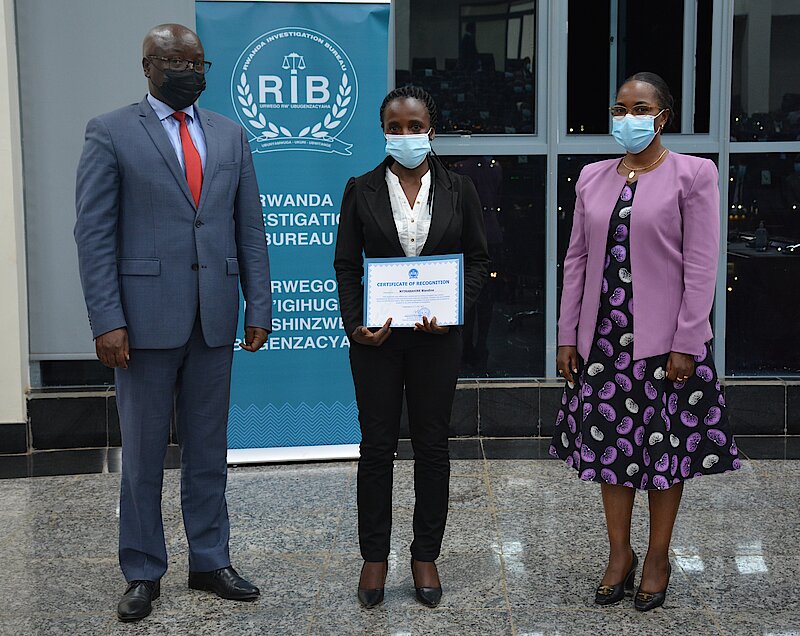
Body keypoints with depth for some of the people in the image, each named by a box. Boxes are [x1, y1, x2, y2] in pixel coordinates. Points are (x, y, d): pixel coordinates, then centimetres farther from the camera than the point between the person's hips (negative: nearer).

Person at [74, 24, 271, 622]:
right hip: (147, 318, -3)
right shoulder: (110, 132, -1)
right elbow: (95, 233, -6)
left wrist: (259, 307, 3)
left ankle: (210, 561, 26)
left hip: (214, 319, 4)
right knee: (143, 453, 8)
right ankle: (144, 573, 21)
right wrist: (107, 321, -13)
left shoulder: (231, 135, 11)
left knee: (208, 449, 12)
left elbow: (250, 229, 10)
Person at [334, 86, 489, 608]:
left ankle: (426, 556, 21)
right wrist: (355, 325, -10)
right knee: (377, 446, 6)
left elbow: (478, 258, 5)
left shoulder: (459, 190, 4)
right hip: (377, 336, 0)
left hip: (436, 336, 0)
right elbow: (346, 264, 3)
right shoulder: (362, 190, 3)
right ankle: (375, 557, 18)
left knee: (433, 446, 8)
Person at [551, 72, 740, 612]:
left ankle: (658, 557, 23)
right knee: (611, 444, 10)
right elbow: (577, 259, 9)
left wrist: (685, 344, -13)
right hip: (604, 337, 4)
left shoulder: (692, 174, -5)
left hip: (664, 341, -4)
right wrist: (568, 337, 6)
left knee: (664, 448, 7)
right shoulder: (593, 178, 9)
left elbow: (701, 267, -9)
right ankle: (620, 554, 26)